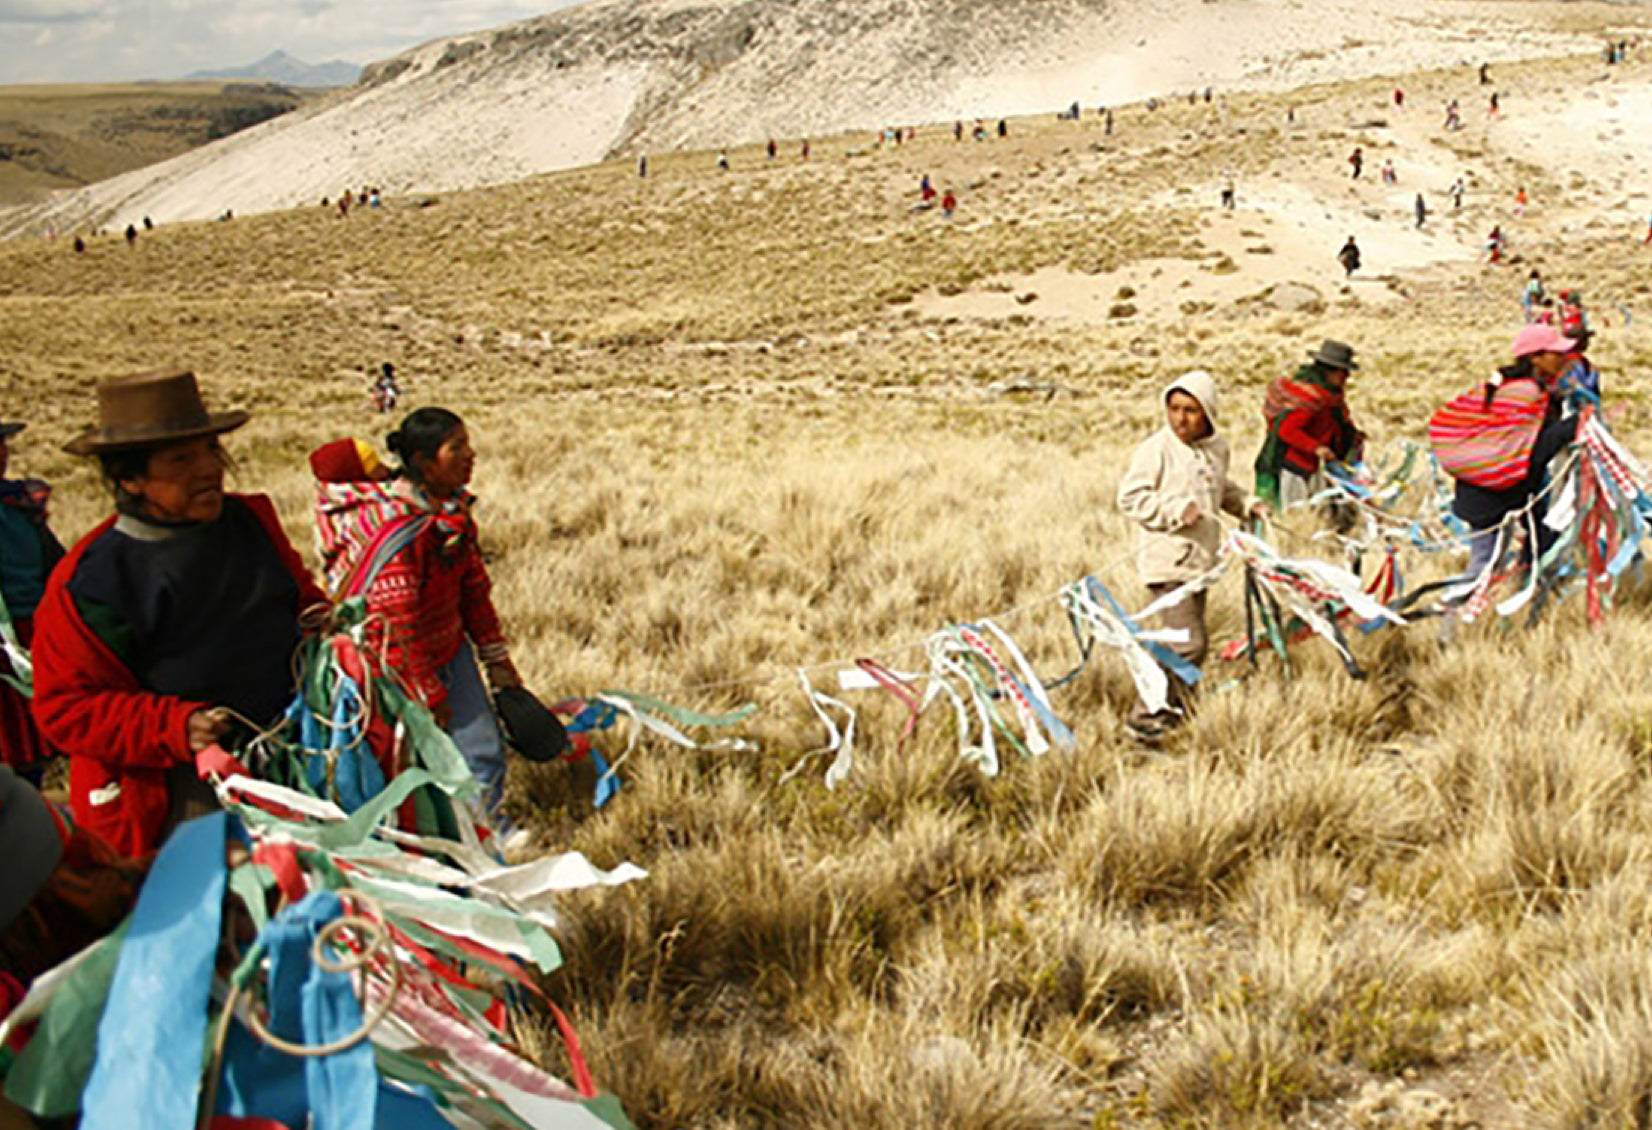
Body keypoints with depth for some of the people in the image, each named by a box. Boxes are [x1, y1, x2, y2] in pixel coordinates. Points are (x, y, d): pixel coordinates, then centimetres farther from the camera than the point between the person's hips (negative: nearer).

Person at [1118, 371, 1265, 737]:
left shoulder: (1217, 448, 9)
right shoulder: (1156, 449, -12)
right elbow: (1130, 498, -13)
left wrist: (1247, 505, 11)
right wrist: (1176, 510, -20)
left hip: (1200, 559, 8)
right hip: (1167, 560, -8)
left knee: (1192, 643, 15)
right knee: (1189, 644, -14)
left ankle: (1171, 708, 31)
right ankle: (1145, 715, -3)